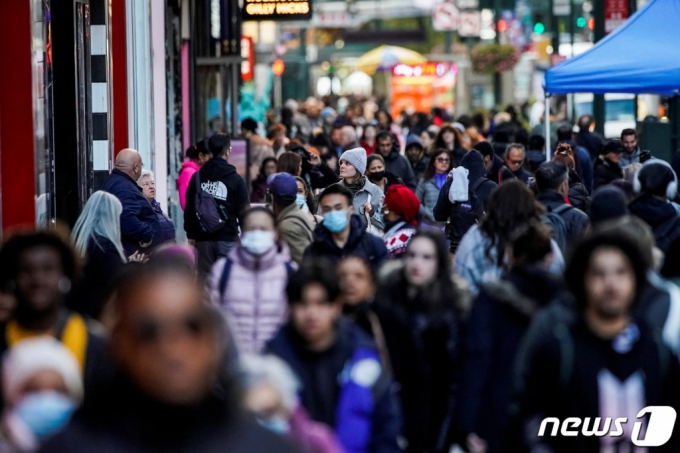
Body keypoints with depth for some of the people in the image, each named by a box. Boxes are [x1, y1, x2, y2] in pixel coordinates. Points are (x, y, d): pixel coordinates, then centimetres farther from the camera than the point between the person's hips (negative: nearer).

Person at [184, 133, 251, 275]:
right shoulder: (235, 179, -5)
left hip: (203, 238, 4)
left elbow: (189, 209, 8)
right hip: (227, 237, -4)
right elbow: (243, 210, -4)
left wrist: (191, 234, 15)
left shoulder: (197, 177, 6)